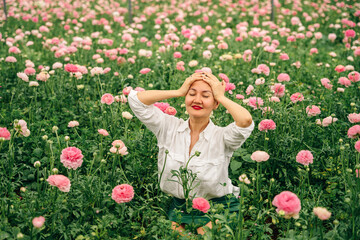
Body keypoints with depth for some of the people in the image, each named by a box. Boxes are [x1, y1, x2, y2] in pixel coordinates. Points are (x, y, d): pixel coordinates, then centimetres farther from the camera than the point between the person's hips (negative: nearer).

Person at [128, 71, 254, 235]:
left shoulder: (222, 137, -10)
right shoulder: (169, 128, -2)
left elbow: (245, 121, -31)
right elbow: (136, 99, -8)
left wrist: (221, 97, -15)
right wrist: (179, 91, -8)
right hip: (178, 207, 3)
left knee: (204, 234, -23)